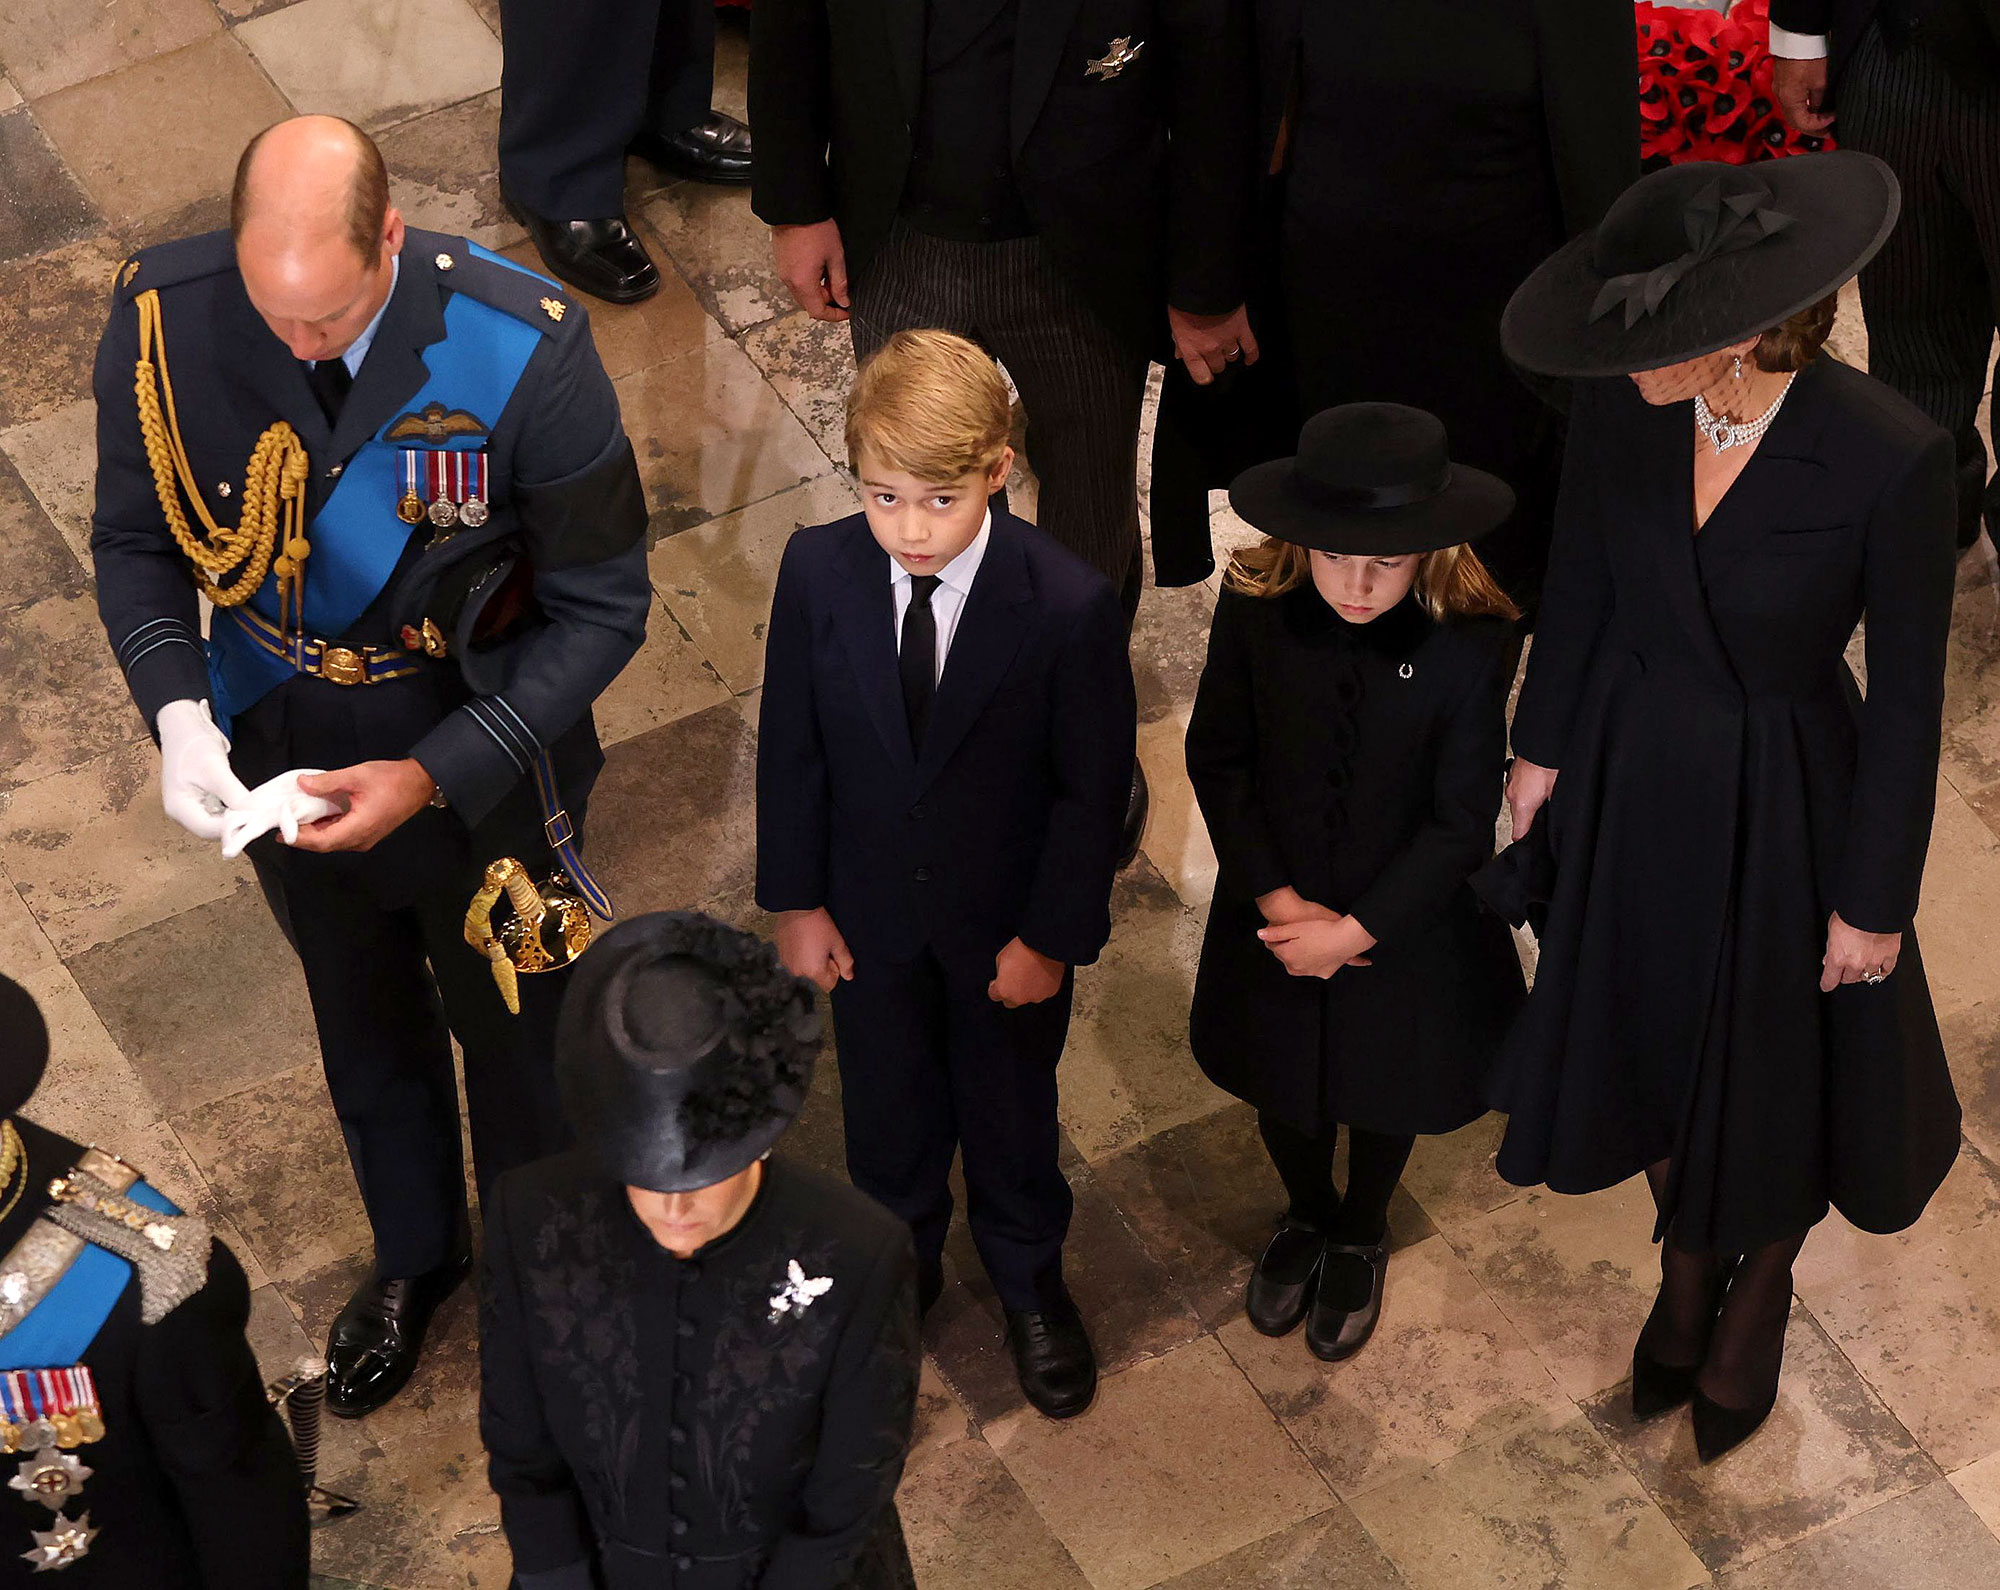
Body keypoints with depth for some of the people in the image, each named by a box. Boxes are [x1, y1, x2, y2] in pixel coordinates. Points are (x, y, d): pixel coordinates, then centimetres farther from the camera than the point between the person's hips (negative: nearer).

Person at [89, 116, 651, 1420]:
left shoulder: (524, 351, -31)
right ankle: (415, 1255, 57)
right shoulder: (166, 316, -23)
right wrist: (178, 713, -24)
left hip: (485, 765, -3)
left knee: (516, 1027, 22)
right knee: (363, 1021, 28)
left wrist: (431, 777, -28)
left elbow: (599, 607, -21)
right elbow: (137, 542, -7)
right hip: (280, 758, 3)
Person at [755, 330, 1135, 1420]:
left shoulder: (1070, 605, -27)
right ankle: (898, 1274, 53)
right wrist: (797, 901, -3)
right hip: (871, 914, 2)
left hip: (1007, 923, -2)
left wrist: (1051, 936, -11)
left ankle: (1029, 1281, 51)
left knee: (1011, 1108, 22)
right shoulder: (817, 573, -20)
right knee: (886, 1105, 24)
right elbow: (790, 748, -7)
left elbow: (1092, 788, -16)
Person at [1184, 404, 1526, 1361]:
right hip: (1278, 909, 2)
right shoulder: (1255, 605, -22)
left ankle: (1361, 1237, 54)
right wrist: (1276, 898, -16)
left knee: (1383, 1094, 24)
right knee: (1283, 1082, 25)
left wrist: (1354, 930, -20)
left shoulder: (1472, 637, -27)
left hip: (1406, 919, -2)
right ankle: (1306, 1216, 57)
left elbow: (1462, 821, -20)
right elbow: (1218, 759, -10)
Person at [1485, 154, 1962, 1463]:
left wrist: (1873, 900, -9)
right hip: (1633, 776, 3)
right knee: (1653, 1045, 23)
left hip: (1780, 804, -3)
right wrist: (1544, 750, 9)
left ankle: (1759, 1294, 51)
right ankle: (1687, 1280, 53)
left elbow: (1905, 701, -17)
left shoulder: (1890, 459, -30)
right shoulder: (1619, 407, -19)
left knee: (1774, 1067, 20)